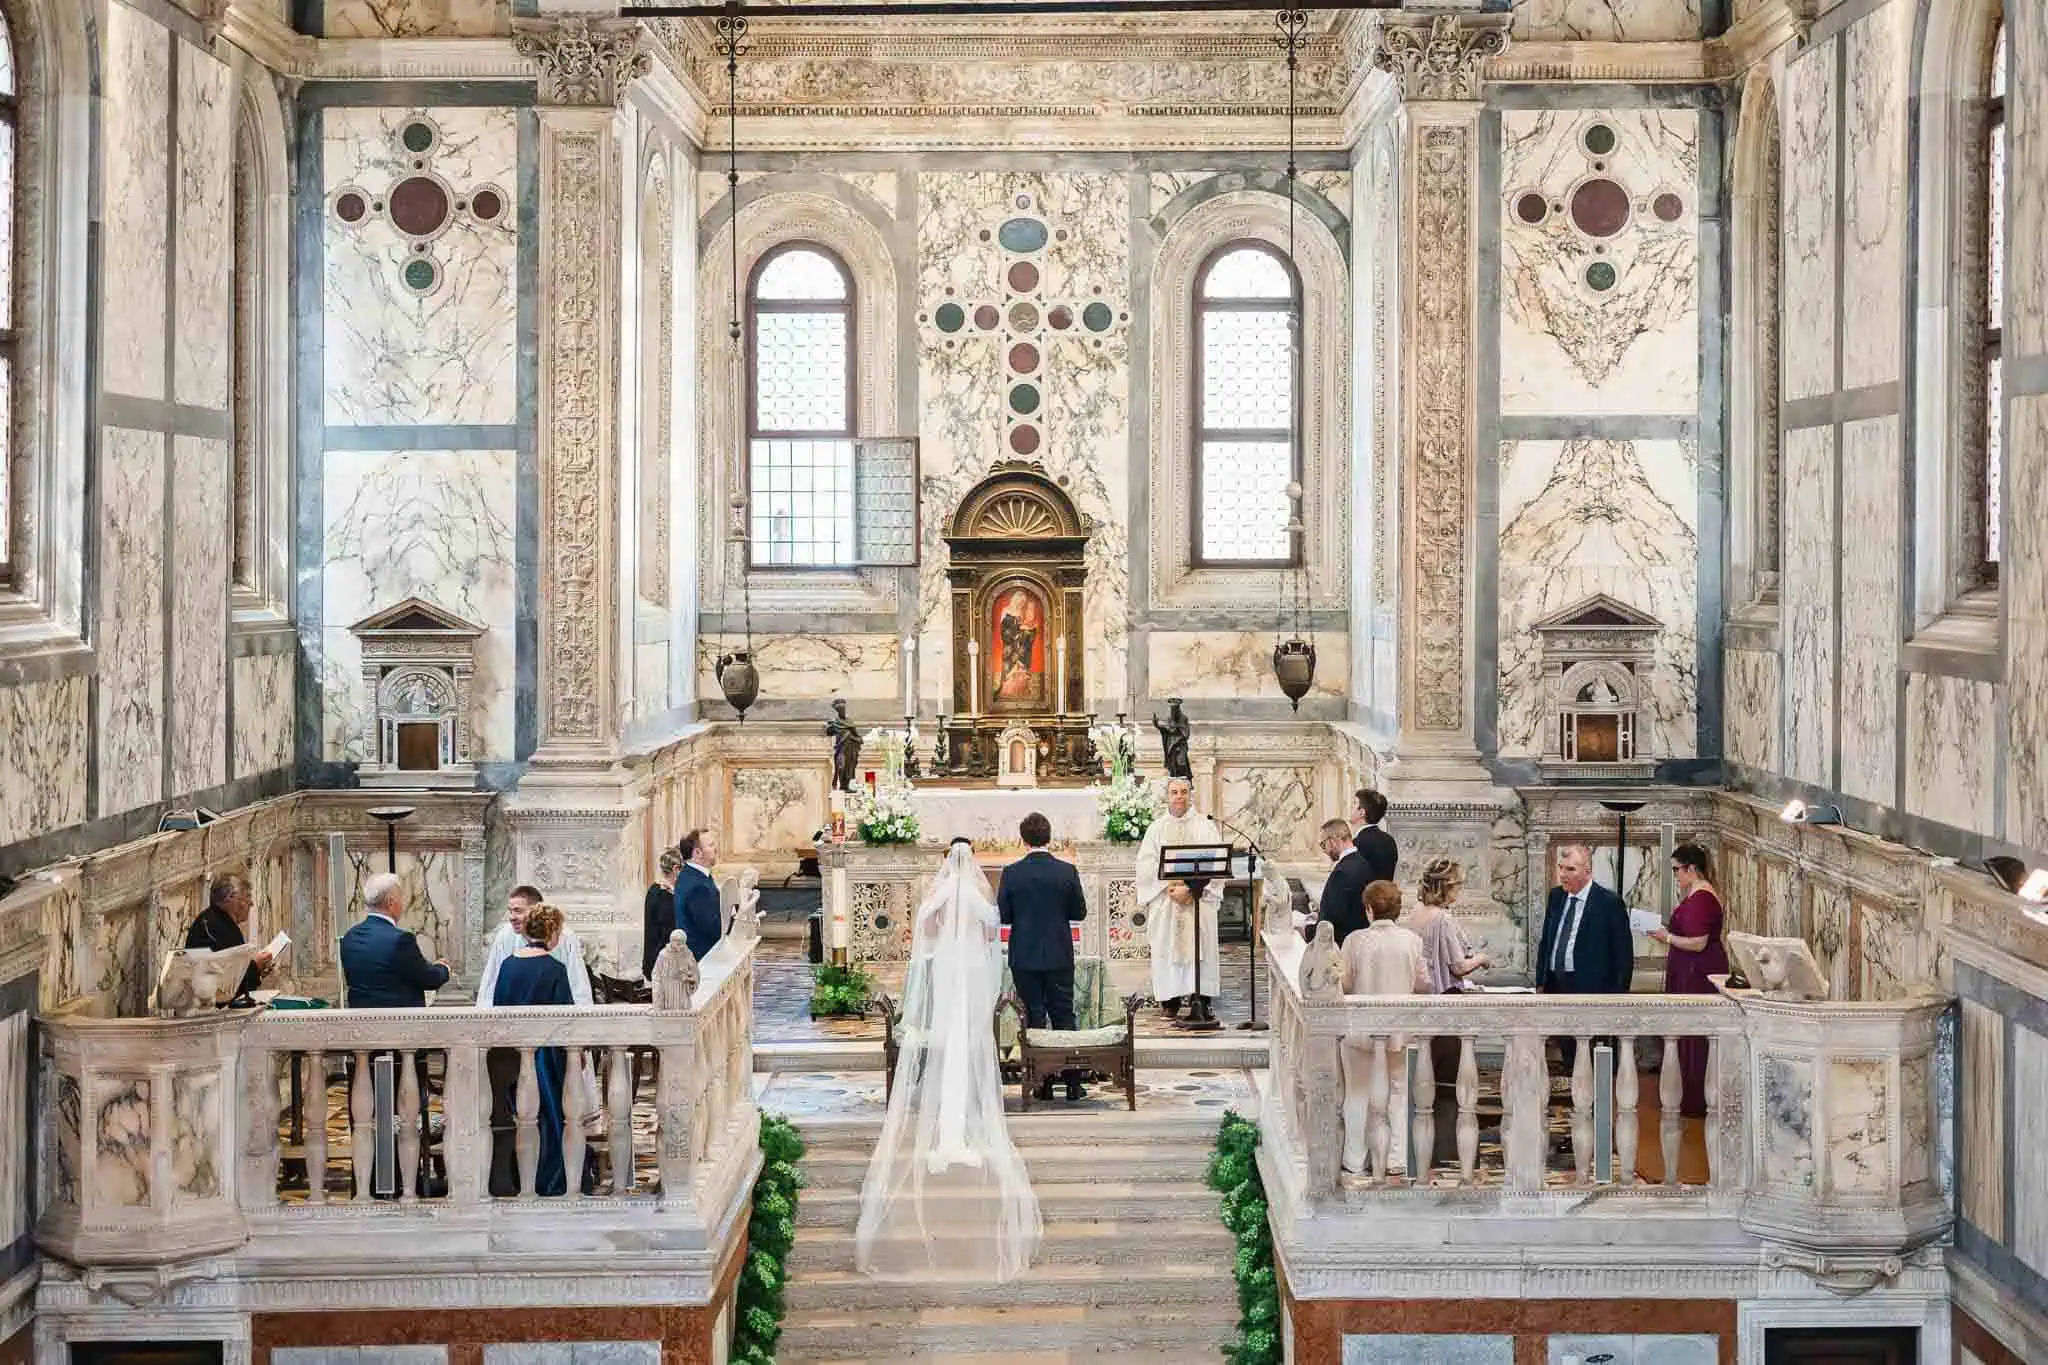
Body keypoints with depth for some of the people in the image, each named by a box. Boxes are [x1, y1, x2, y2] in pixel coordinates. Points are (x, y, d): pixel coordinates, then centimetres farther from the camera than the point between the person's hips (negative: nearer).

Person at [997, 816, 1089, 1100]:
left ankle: (1042, 1084, 7)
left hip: (1024, 957, -1)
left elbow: (1002, 915, -5)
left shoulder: (1011, 873, -8)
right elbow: (1080, 912, 0)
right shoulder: (1067, 871, -6)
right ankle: (1073, 1084, 7)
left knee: (1034, 1017, 6)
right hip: (1059, 956, 1)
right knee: (1064, 1015, 8)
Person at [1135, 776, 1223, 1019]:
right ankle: (1170, 1001, 0)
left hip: (1198, 899, -1)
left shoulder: (1205, 826, 6)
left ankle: (1200, 998, -3)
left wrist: (1190, 888, -13)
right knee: (1167, 948, -3)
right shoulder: (1156, 829, 9)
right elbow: (1146, 866, 2)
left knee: (1200, 945, -5)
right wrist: (1170, 887, -12)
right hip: (1164, 901, 1)